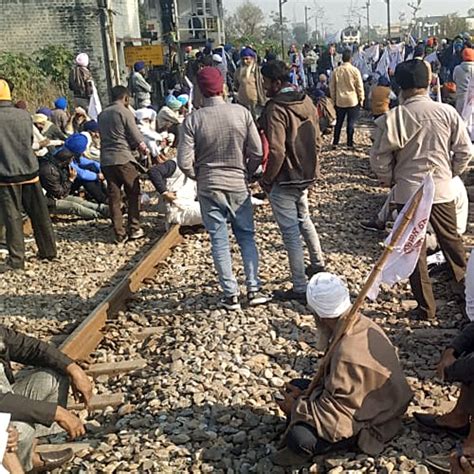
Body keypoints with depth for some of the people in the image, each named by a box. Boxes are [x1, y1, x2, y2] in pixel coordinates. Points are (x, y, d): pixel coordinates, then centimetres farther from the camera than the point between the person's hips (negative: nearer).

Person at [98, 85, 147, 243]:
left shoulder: (102, 115, 15)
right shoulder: (125, 112, -5)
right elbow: (136, 136, -6)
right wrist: (143, 149, 15)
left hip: (105, 160, 6)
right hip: (123, 159, -6)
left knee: (114, 197, 7)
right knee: (133, 194, 7)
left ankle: (119, 233, 8)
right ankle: (134, 229, 7)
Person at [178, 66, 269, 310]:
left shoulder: (193, 119, -11)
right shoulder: (242, 113, -8)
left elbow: (185, 162, -13)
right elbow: (257, 152, -6)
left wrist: (199, 177, 7)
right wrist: (246, 173, 11)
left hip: (209, 188, -1)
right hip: (239, 186, 1)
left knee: (219, 241, 8)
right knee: (247, 236, 14)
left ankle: (231, 294, 14)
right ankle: (254, 289, 14)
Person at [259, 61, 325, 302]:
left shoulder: (276, 109, -21)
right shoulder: (307, 102, 5)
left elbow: (276, 151, -27)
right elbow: (317, 140, 12)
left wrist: (266, 179, -14)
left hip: (284, 180, -8)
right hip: (307, 176, 8)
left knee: (291, 232, 0)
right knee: (304, 219, 28)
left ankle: (300, 288, 8)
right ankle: (318, 263, 44)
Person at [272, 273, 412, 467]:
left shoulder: (348, 354, -37)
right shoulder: (360, 325, -8)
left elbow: (336, 416, -31)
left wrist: (296, 407, -16)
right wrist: (310, 392, -3)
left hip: (370, 426, -9)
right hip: (367, 403, 9)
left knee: (300, 436, -27)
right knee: (296, 387, 10)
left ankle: (304, 449, 6)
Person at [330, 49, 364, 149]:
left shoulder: (336, 71, -5)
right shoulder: (355, 70, -11)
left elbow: (332, 86, 2)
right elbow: (360, 86, -5)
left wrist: (334, 98, 14)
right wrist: (361, 99, 7)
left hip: (340, 101, 2)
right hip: (353, 101, -2)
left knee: (339, 122, 13)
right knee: (351, 123, 5)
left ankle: (335, 143, 15)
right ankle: (350, 143, 7)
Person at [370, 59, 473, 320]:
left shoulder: (393, 117, -14)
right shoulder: (447, 112, -6)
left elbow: (379, 156, -11)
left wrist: (389, 179, 7)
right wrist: (450, 173, 15)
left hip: (408, 192, -2)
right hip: (443, 190, 3)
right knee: (451, 240, 22)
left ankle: (426, 307, 16)